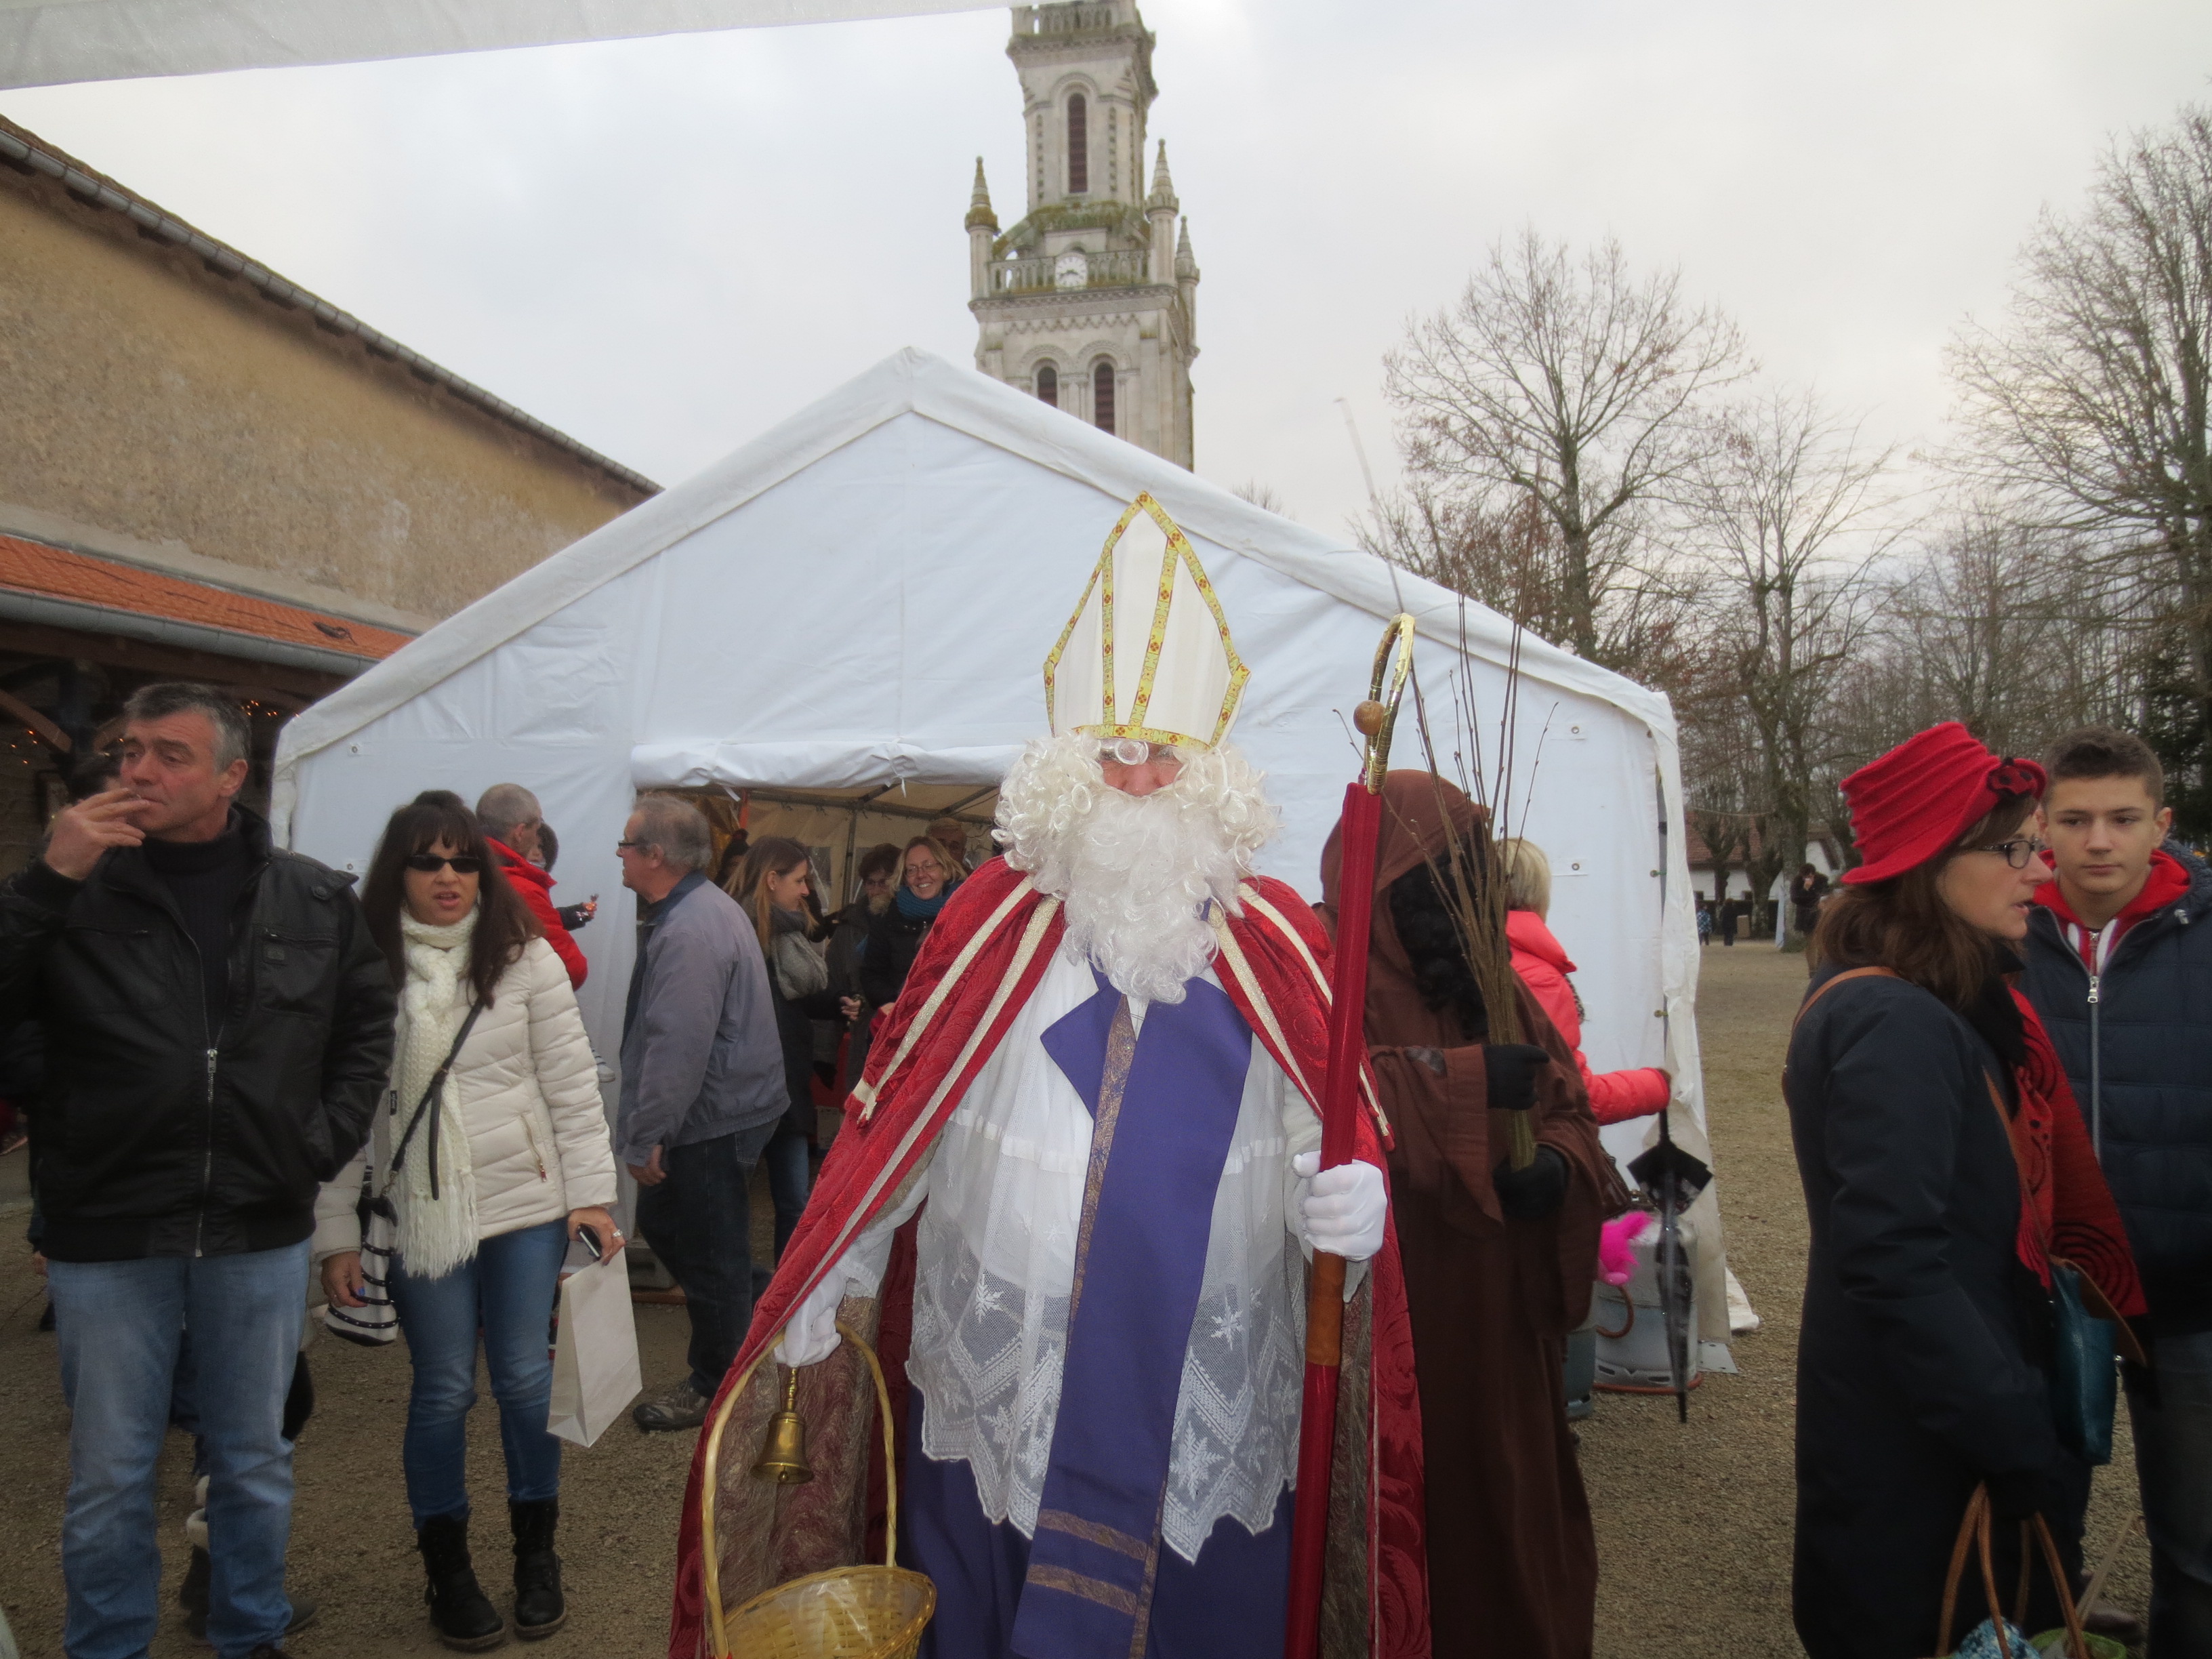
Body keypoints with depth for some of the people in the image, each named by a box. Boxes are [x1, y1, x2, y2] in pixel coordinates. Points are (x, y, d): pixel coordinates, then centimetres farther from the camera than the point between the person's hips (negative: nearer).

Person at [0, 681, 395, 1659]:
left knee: (255, 1462, 17)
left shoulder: (315, 902, 1)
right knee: (108, 1477, 13)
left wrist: (326, 1141, 0)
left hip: (261, 1232, 2)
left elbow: (367, 1025, 10)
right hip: (106, 1238, -1)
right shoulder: (79, 893, -4)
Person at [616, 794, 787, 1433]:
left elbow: (679, 1045, -28)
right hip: (715, 1112, 11)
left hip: (711, 1121, -11)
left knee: (710, 1255, 4)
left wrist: (645, 1137, -22)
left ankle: (715, 1388, 20)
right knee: (662, 1225, 22)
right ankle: (720, 1356, 35)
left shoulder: (691, 930, -24)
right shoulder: (698, 909, 12)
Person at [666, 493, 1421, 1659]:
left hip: (1207, 1398, 1)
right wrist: (819, 1290, 4)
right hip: (994, 1377, 0)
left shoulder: (1274, 941, 2)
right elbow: (893, 1116, 4)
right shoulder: (994, 919, 0)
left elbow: (1335, 1121, 4)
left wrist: (1352, 1200, -18)